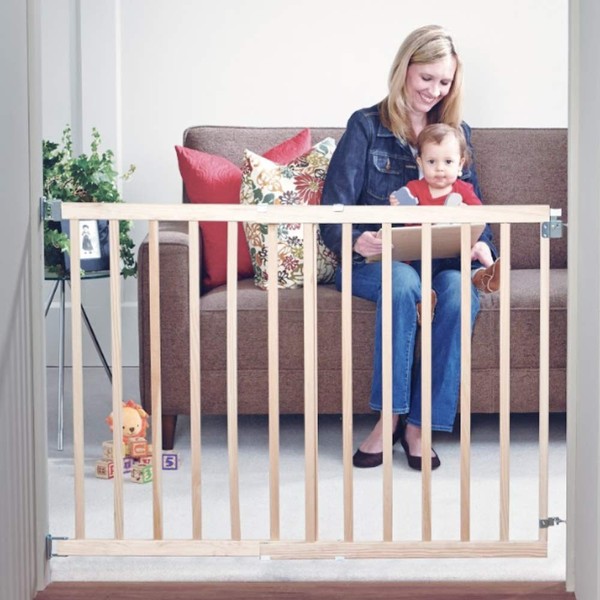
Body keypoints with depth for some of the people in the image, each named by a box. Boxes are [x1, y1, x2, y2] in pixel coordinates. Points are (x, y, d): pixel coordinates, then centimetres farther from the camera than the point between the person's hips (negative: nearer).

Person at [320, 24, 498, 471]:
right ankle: (391, 415, -26)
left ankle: (418, 423, -23)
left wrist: (482, 246, -13)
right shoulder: (366, 127, 2)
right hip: (374, 260, -3)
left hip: (441, 260, 3)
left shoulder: (457, 134, 14)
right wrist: (355, 241, -29)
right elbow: (334, 208, -6)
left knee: (463, 292, -32)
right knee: (403, 282, -38)